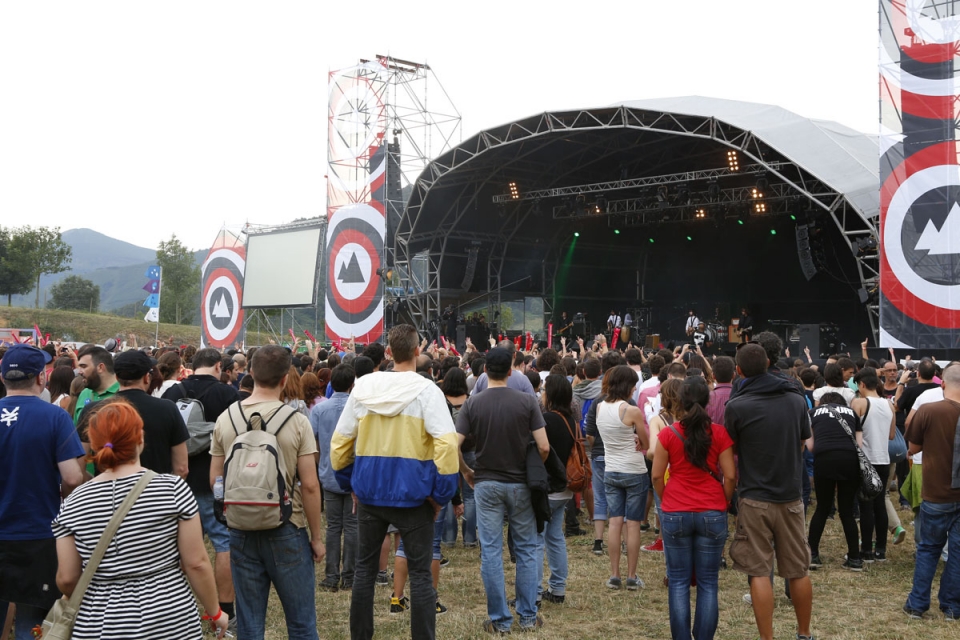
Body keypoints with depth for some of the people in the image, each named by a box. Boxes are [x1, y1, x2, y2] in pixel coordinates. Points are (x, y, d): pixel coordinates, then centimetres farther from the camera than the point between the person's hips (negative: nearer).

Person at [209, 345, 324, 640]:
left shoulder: (225, 419, -2)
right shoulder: (296, 421, -12)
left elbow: (214, 480, 4)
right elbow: (309, 485, -12)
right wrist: (317, 537, -2)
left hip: (241, 531, 3)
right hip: (287, 530, -3)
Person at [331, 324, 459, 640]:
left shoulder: (363, 386, 1)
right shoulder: (426, 390, -11)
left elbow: (339, 442, 6)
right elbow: (446, 445, -19)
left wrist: (349, 484, 15)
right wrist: (441, 494, -10)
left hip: (369, 493, 4)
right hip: (412, 495, -3)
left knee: (365, 568, 16)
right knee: (420, 573, 6)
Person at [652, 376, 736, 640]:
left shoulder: (668, 434, -4)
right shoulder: (719, 433, -3)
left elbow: (657, 476, -1)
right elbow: (730, 476, -3)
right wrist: (724, 505, 12)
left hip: (675, 514, 0)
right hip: (712, 514, 0)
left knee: (679, 582, 8)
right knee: (708, 583, 8)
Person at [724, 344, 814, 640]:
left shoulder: (736, 406, -13)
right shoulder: (797, 399, 0)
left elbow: (731, 451, -1)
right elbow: (802, 441, 13)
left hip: (755, 499, -4)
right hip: (791, 496, 4)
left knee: (760, 572, 2)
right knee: (799, 570, 15)